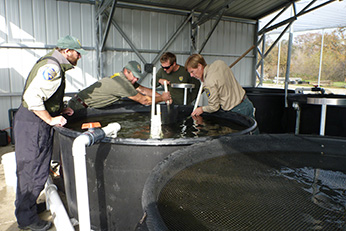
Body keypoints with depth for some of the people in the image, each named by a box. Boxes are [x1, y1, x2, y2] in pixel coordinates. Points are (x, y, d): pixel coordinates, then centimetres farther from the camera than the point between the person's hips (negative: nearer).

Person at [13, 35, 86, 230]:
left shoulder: (54, 65, 14)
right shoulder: (52, 67, -20)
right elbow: (32, 97, -28)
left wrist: (60, 110, 15)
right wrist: (51, 119, -22)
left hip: (39, 123, 10)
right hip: (32, 124, -10)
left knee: (39, 169, 19)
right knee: (32, 172, 0)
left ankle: (28, 206, 36)